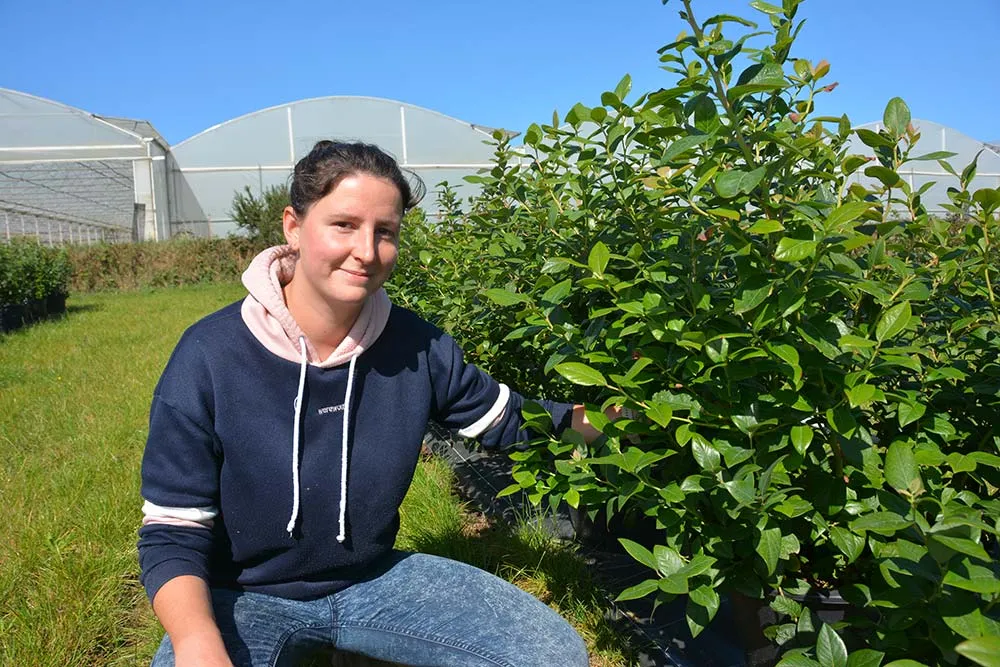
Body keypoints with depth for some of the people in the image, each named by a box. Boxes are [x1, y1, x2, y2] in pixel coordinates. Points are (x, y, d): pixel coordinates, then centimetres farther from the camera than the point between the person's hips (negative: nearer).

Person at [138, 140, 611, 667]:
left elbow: (505, 420, 7)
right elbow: (174, 533, -15)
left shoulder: (418, 347, -9)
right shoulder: (210, 356, -19)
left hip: (372, 580, 3)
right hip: (246, 599, -3)